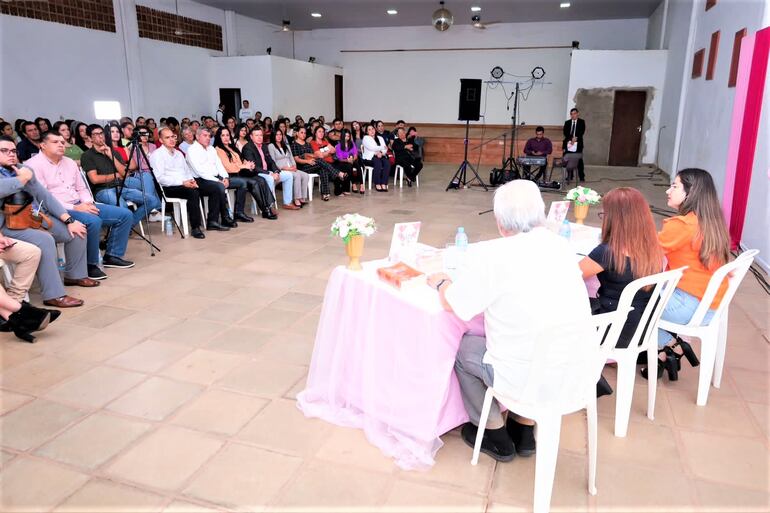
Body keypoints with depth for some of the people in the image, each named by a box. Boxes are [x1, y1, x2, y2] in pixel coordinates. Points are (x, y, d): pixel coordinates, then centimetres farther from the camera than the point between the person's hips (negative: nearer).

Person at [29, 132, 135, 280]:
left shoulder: (69, 162, 17)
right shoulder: (34, 165, -6)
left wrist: (88, 203, -1)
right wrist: (74, 208, -20)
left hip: (80, 206, 8)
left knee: (125, 214, -2)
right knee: (93, 221, -37)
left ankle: (112, 255, 8)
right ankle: (90, 265, -19)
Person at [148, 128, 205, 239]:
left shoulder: (179, 153, 23)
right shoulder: (157, 154, -1)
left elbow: (187, 171, 25)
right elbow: (160, 178, -12)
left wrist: (191, 180, 0)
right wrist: (182, 182, -20)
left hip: (185, 185, 7)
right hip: (169, 188, -7)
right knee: (193, 193, -33)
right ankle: (195, 228, -29)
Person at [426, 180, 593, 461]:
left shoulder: (492, 255, -18)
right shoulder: (562, 246, 0)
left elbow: (452, 304, -8)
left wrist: (442, 282, 13)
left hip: (531, 383, -6)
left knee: (463, 347, 18)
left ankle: (497, 436, 29)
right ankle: (523, 429, 37)